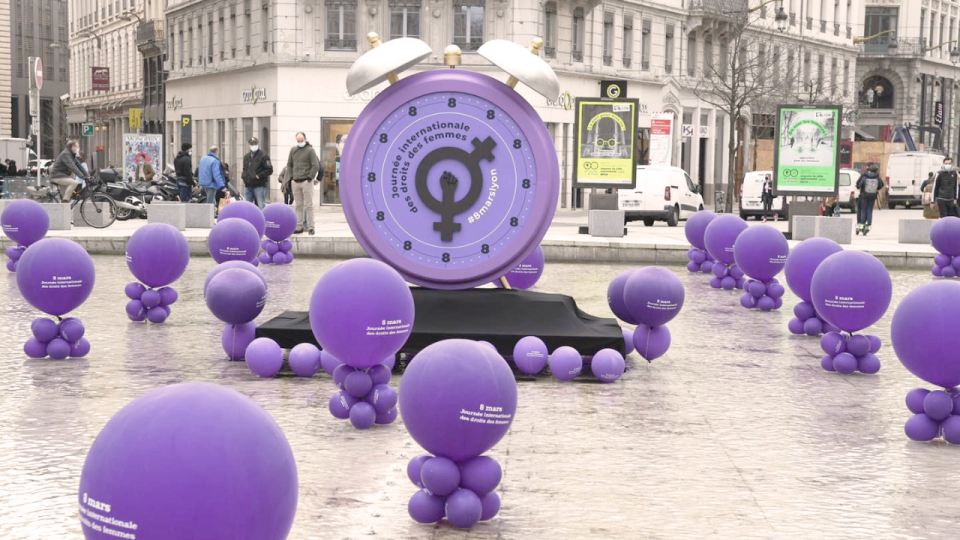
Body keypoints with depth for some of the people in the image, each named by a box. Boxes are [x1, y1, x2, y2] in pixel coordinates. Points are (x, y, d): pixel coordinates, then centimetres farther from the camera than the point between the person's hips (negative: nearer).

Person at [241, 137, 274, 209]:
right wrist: (243, 175, 8)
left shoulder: (263, 156, -4)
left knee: (261, 206, -8)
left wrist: (259, 176, -17)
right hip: (248, 186, 7)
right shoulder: (246, 157, 17)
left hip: (259, 186, -7)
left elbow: (269, 170, -10)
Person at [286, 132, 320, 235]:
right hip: (296, 182, 5)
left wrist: (310, 177, -11)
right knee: (299, 206, 7)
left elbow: (316, 166, -8)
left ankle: (310, 227, -5)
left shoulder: (310, 150, -4)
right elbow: (289, 164, 20)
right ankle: (299, 227, 10)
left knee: (309, 205, -6)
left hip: (306, 182, -5)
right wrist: (291, 176, 10)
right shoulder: (293, 150, 13)